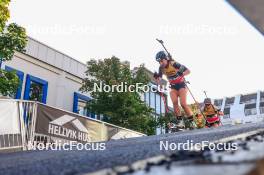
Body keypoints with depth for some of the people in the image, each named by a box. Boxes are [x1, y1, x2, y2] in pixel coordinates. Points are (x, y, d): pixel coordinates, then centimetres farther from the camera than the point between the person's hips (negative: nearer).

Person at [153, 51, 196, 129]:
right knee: (175, 103, -18)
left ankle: (191, 121, -1)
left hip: (181, 85, -4)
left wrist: (182, 73, -39)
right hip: (173, 87, 4)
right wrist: (156, 77, -20)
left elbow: (188, 71, -20)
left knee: (183, 103, -15)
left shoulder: (174, 64, -22)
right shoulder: (161, 68, -6)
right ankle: (180, 121, -11)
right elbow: (159, 80, 2)